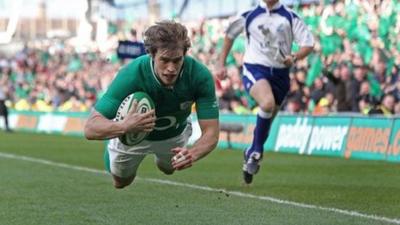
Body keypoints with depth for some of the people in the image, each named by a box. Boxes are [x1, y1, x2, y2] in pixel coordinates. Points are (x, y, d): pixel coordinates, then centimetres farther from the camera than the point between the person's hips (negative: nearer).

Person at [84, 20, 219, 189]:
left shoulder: (200, 75, -38)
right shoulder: (131, 75, -43)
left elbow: (211, 132, -34)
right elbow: (90, 128, -45)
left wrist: (192, 154, -56)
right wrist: (124, 126, -66)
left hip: (175, 133, 2)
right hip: (131, 133, -2)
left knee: (168, 169, 30)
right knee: (121, 184, 21)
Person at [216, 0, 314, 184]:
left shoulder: (290, 17, 1)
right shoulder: (249, 16, 2)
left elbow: (308, 43, 0)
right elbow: (229, 35, 17)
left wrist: (294, 58, -20)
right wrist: (221, 64, 14)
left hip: (280, 73, 3)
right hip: (255, 69, -3)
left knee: (267, 119, 8)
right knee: (268, 103, -31)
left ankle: (251, 154, 33)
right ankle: (257, 152, -13)